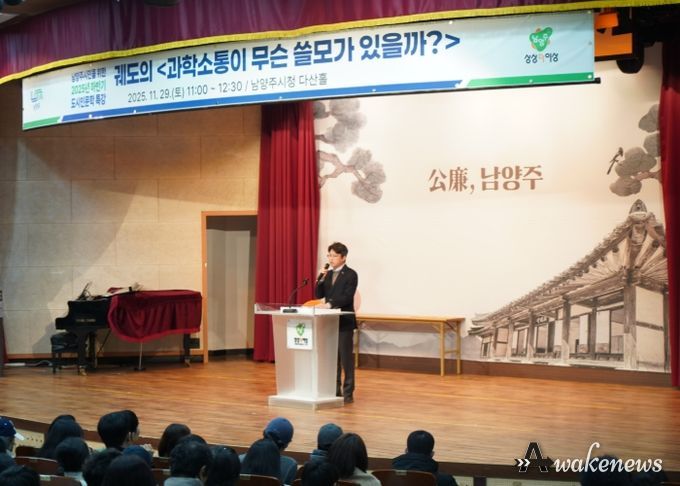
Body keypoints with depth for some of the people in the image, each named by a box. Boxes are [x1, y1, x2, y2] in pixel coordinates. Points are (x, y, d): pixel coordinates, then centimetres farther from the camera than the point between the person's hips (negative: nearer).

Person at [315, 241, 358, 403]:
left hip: (344, 321, -6)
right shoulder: (327, 274, 14)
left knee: (346, 358, -4)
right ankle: (335, 390, 16)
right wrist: (321, 280, -6)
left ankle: (348, 393, 1)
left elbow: (347, 297, -17)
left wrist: (330, 304, -28)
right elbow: (319, 295, 9)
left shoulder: (351, 274, -6)